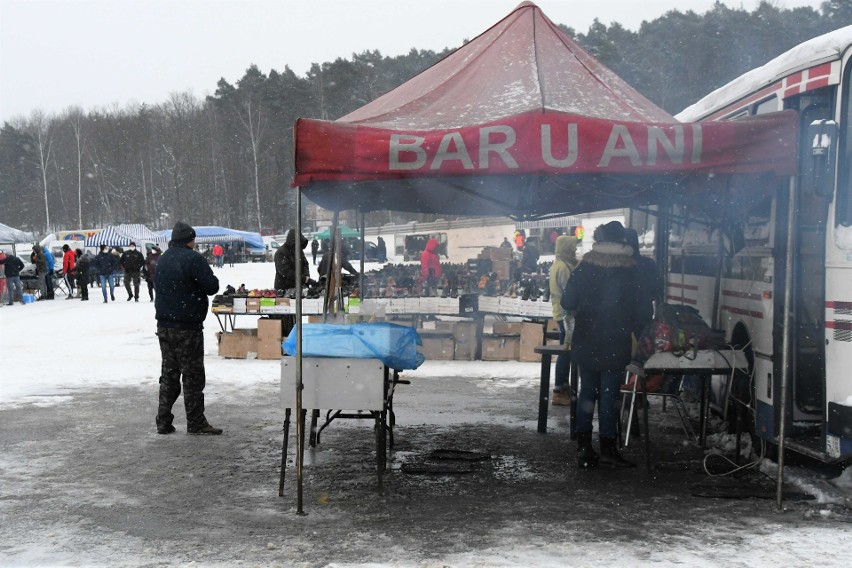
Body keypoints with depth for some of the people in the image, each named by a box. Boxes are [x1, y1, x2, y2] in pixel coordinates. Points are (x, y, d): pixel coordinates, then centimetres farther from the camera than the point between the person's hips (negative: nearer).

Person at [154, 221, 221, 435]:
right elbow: (212, 286, -15)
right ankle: (196, 423, 3)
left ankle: (163, 422, 13)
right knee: (193, 375, -1)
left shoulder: (163, 259, 13)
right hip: (187, 327, -8)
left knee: (169, 373, 13)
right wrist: (211, 279, 5)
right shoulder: (192, 259, -13)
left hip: (164, 325, 8)